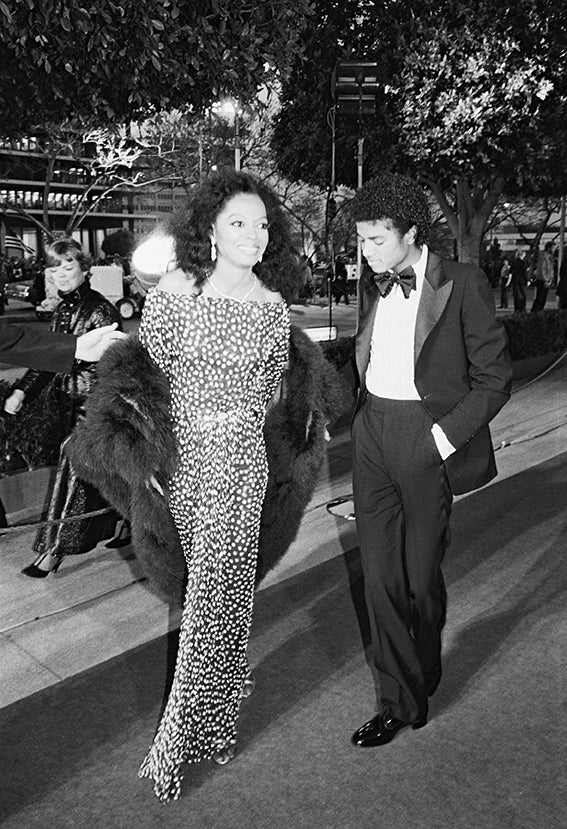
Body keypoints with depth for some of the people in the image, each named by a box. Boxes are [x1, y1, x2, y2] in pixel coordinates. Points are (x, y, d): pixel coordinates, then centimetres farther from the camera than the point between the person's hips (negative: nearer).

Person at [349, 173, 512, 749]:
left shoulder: (463, 285, -8)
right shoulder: (372, 286, 9)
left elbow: (494, 378, -7)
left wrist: (445, 436, -14)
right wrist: (363, 418, 8)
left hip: (428, 437, -4)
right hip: (372, 434, 5)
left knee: (421, 575, 9)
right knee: (379, 574, 5)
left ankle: (423, 679, 38)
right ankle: (398, 701, 22)